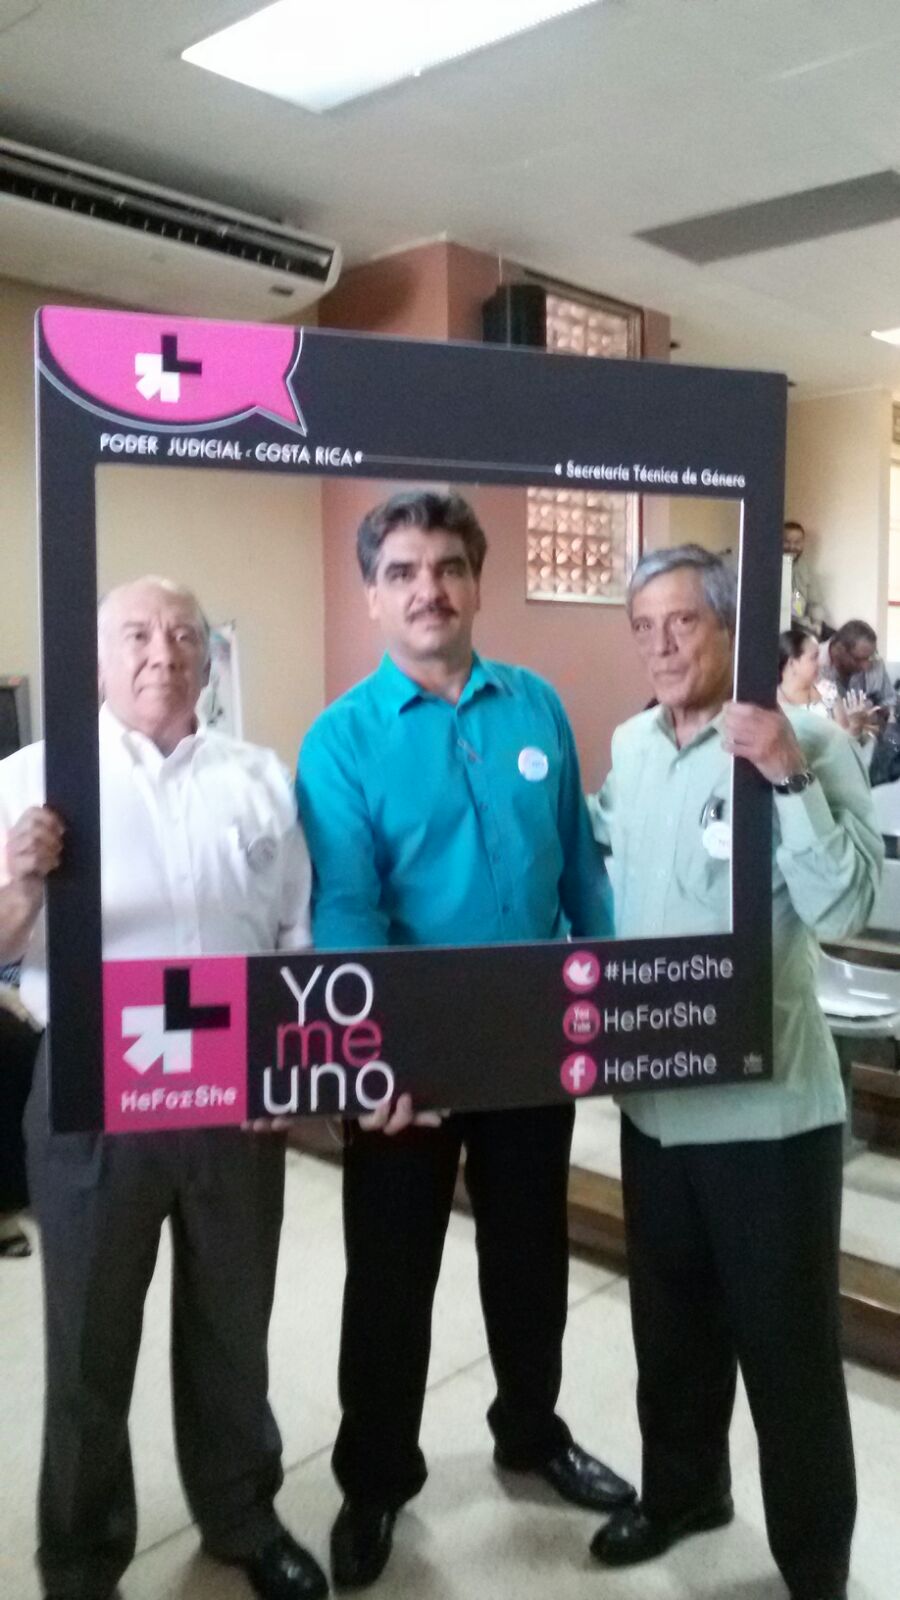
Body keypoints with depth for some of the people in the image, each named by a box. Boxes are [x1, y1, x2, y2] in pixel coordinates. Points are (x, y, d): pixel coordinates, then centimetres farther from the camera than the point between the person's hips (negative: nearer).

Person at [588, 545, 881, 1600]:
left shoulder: (807, 741, -14)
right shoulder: (630, 746, 5)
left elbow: (844, 909, -22)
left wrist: (787, 778, -30)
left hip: (768, 1103, -6)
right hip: (654, 1095, 6)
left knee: (786, 1343, 10)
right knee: (670, 1322, 23)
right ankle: (681, 1490, 47)